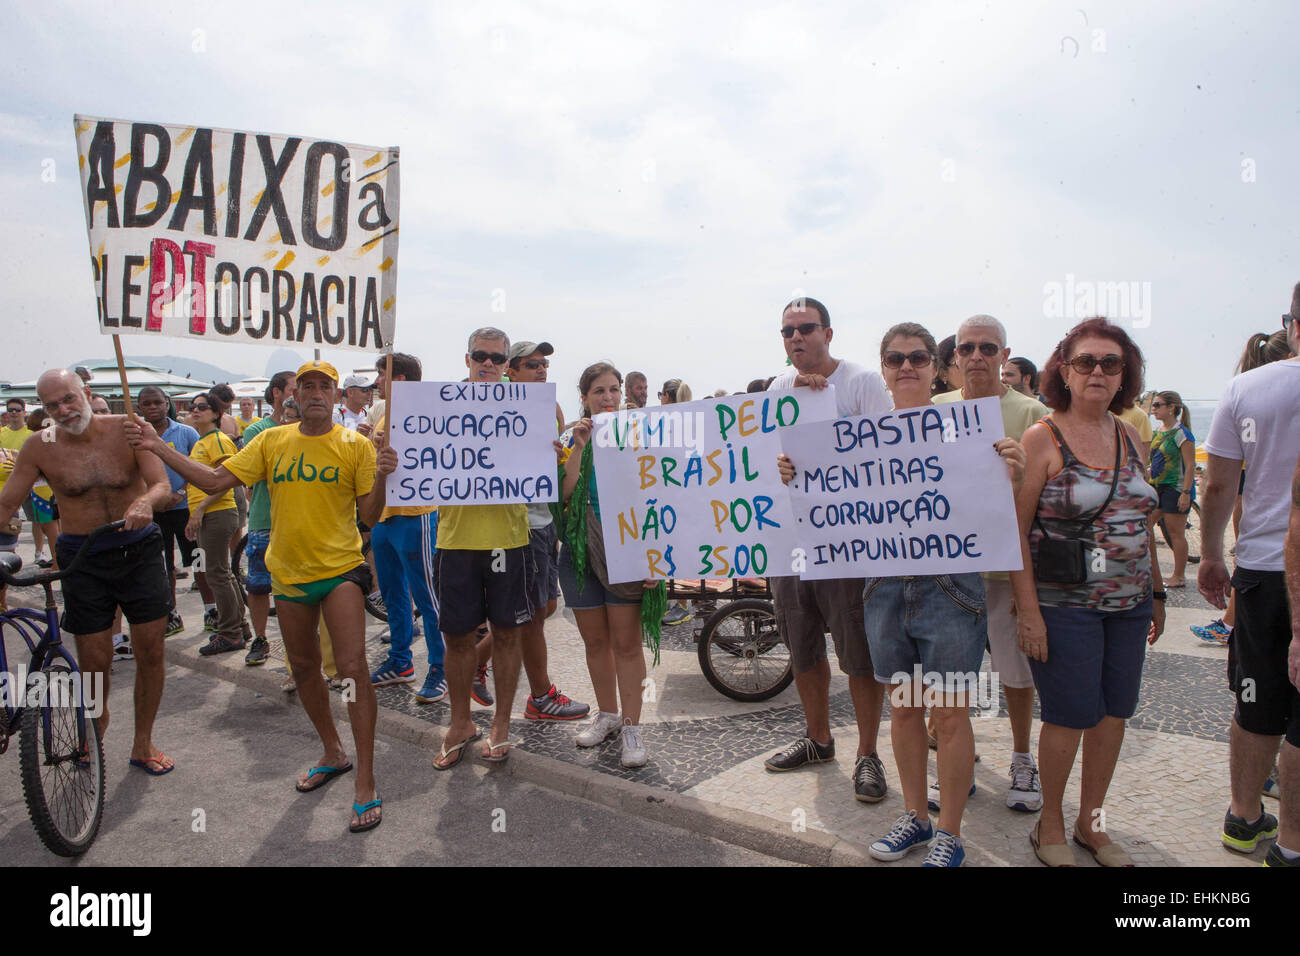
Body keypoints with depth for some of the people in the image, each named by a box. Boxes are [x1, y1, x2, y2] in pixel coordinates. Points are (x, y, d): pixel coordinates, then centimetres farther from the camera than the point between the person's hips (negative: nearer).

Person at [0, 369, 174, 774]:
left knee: (151, 653, 3)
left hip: (139, 549, 0)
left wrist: (145, 502, -38)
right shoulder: (39, 447, -4)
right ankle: (94, 732, 32)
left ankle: (143, 744, 23)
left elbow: (163, 486, -16)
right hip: (84, 561, 0)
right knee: (94, 662, 3)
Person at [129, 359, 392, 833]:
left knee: (352, 667, -13)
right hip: (289, 573, 5)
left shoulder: (354, 445, -6)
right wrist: (157, 447, -2)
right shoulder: (272, 442, 5)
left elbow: (370, 515, -9)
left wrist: (381, 477, -27)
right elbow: (215, 480, 2)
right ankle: (333, 753, 37)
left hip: (339, 569, -5)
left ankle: (365, 783, -3)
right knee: (303, 667, 16)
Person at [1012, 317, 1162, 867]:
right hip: (1064, 604, -6)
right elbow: (1015, 528, -12)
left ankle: (1091, 822, 28)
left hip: (1129, 603, 6)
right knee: (1071, 715, 0)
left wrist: (1157, 594, 17)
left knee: (1113, 714, 10)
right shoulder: (1041, 438, -9)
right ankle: (1050, 824, 21)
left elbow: (1142, 522, 17)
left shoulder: (1130, 437, 9)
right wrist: (1028, 609, -16)